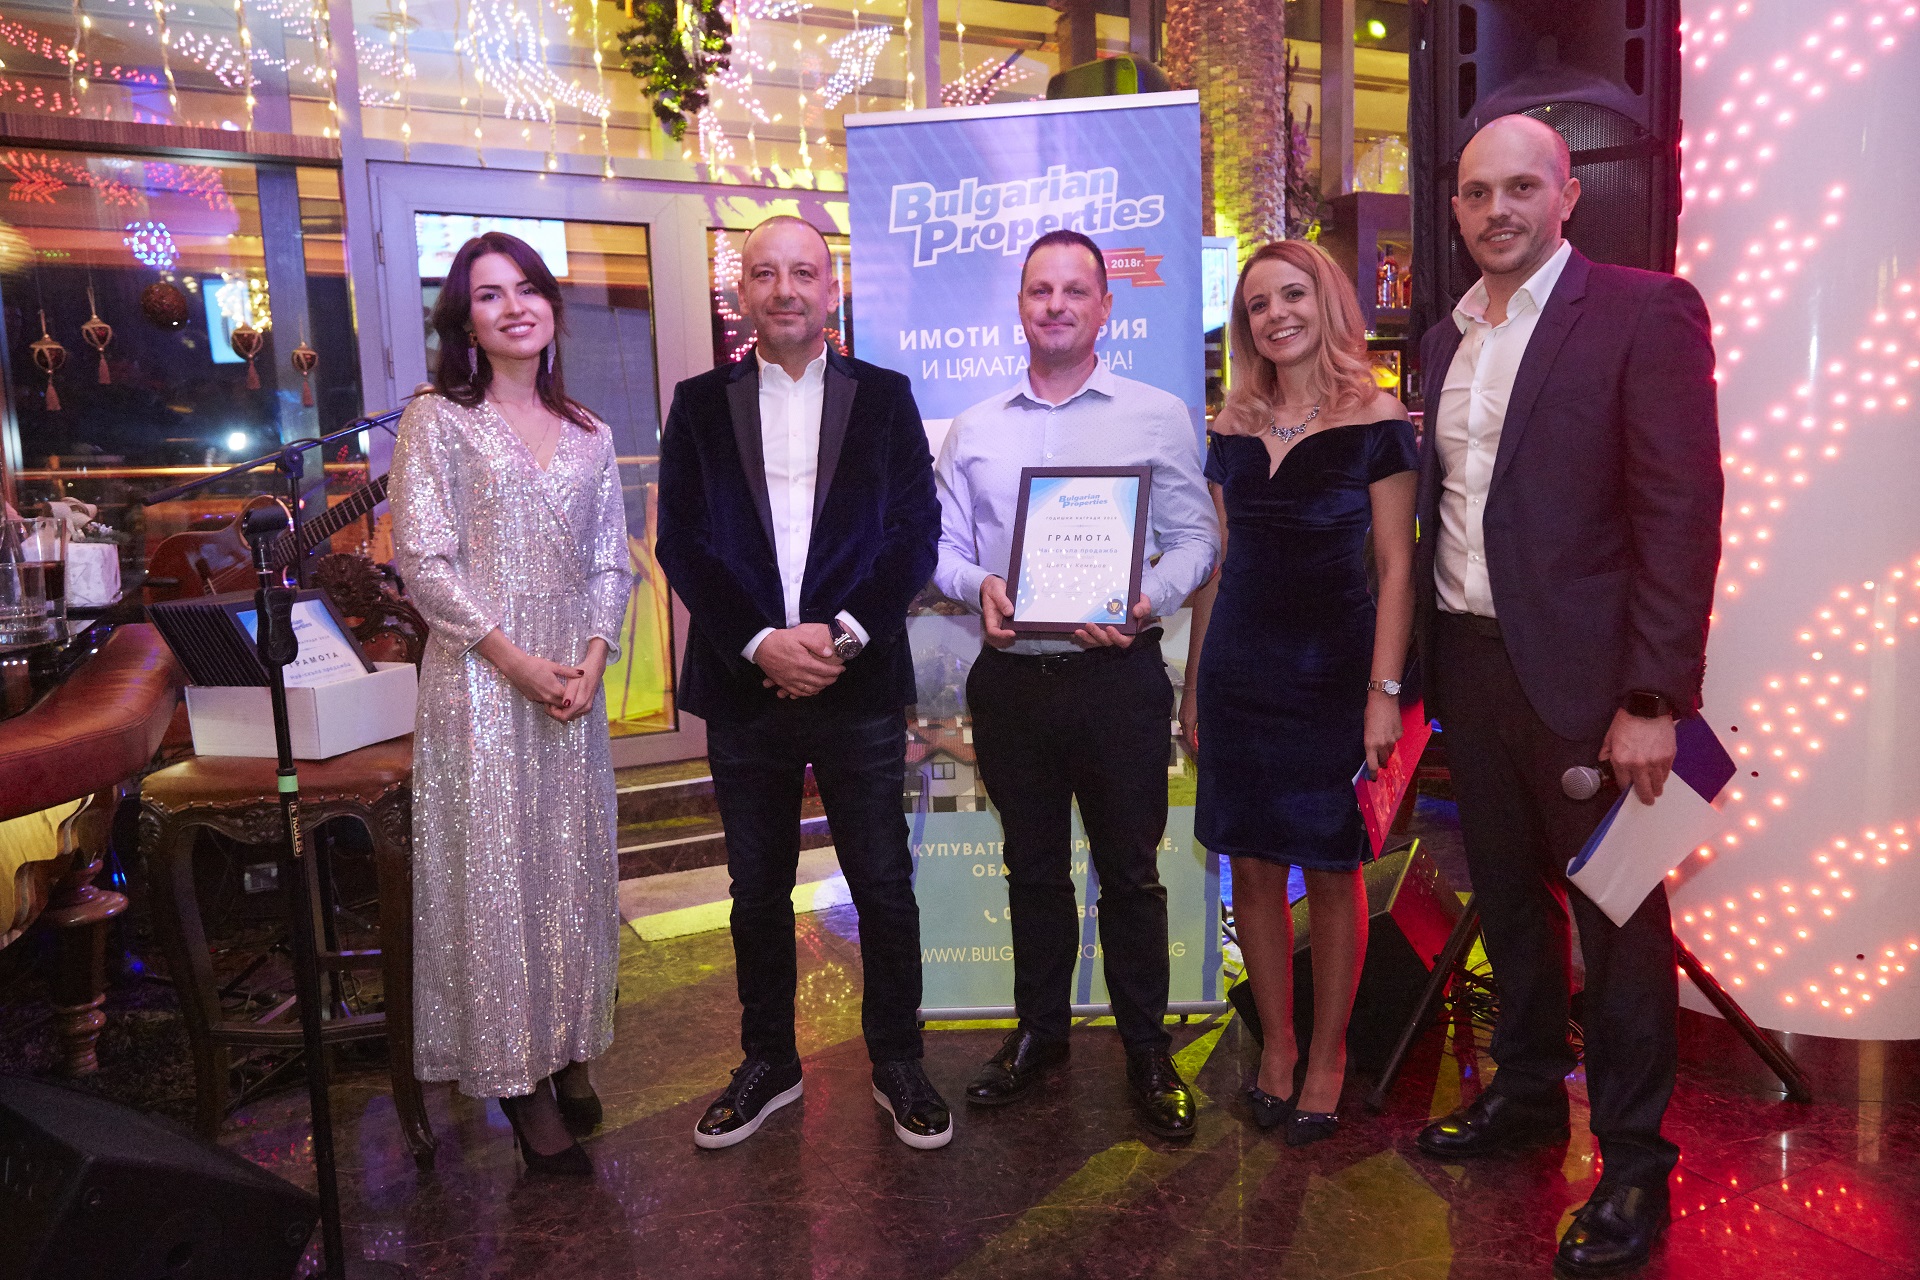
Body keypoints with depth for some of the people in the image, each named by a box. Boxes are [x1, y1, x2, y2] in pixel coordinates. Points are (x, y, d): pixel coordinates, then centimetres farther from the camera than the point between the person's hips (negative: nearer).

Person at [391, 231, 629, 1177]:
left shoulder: (588, 436, 11)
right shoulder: (436, 422, -1)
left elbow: (610, 563, 9)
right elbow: (424, 561, -8)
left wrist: (591, 659, -6)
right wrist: (517, 660, -13)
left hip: (575, 682, 4)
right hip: (480, 682, -4)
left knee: (574, 866, 11)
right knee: (494, 871, 1)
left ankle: (569, 1053, 26)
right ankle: (518, 1075, 15)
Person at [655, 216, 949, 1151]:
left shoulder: (884, 397, 5)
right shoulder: (700, 404, 7)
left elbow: (916, 536, -1)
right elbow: (682, 541, 0)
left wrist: (842, 635, -13)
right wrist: (760, 644, -12)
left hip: (860, 687, -1)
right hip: (744, 688, 1)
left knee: (884, 887, 7)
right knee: (758, 891, 13)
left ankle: (897, 1064, 26)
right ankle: (768, 1061, 32)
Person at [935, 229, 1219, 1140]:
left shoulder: (1156, 415, 3)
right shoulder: (974, 429, 11)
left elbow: (1195, 535, 0)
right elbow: (941, 544, 10)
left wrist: (1147, 603, -19)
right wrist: (978, 587, -12)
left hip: (1117, 677, -2)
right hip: (1010, 679, 3)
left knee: (1129, 870, 5)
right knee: (1033, 867, 15)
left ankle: (1146, 1048, 22)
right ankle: (1039, 1029, 32)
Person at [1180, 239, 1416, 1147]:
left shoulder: (1374, 421, -3)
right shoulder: (1234, 428, 9)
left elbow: (1396, 567, -5)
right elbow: (1216, 563, 12)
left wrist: (1385, 689, -12)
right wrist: (1194, 681, 10)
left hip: (1333, 671, -4)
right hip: (1239, 674, 4)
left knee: (1330, 872, 4)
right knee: (1252, 867, 8)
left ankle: (1327, 1058, 21)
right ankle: (1275, 1045, 25)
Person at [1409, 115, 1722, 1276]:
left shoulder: (1644, 311, -7)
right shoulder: (1448, 338, 12)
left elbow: (1682, 513, -13)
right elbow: (1441, 505, 12)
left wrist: (1656, 699, -18)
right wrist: (1420, 663, 6)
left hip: (1583, 673, -6)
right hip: (1469, 663, 6)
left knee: (1616, 915, 6)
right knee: (1508, 896, 18)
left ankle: (1634, 1163, 24)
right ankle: (1529, 1093, 38)